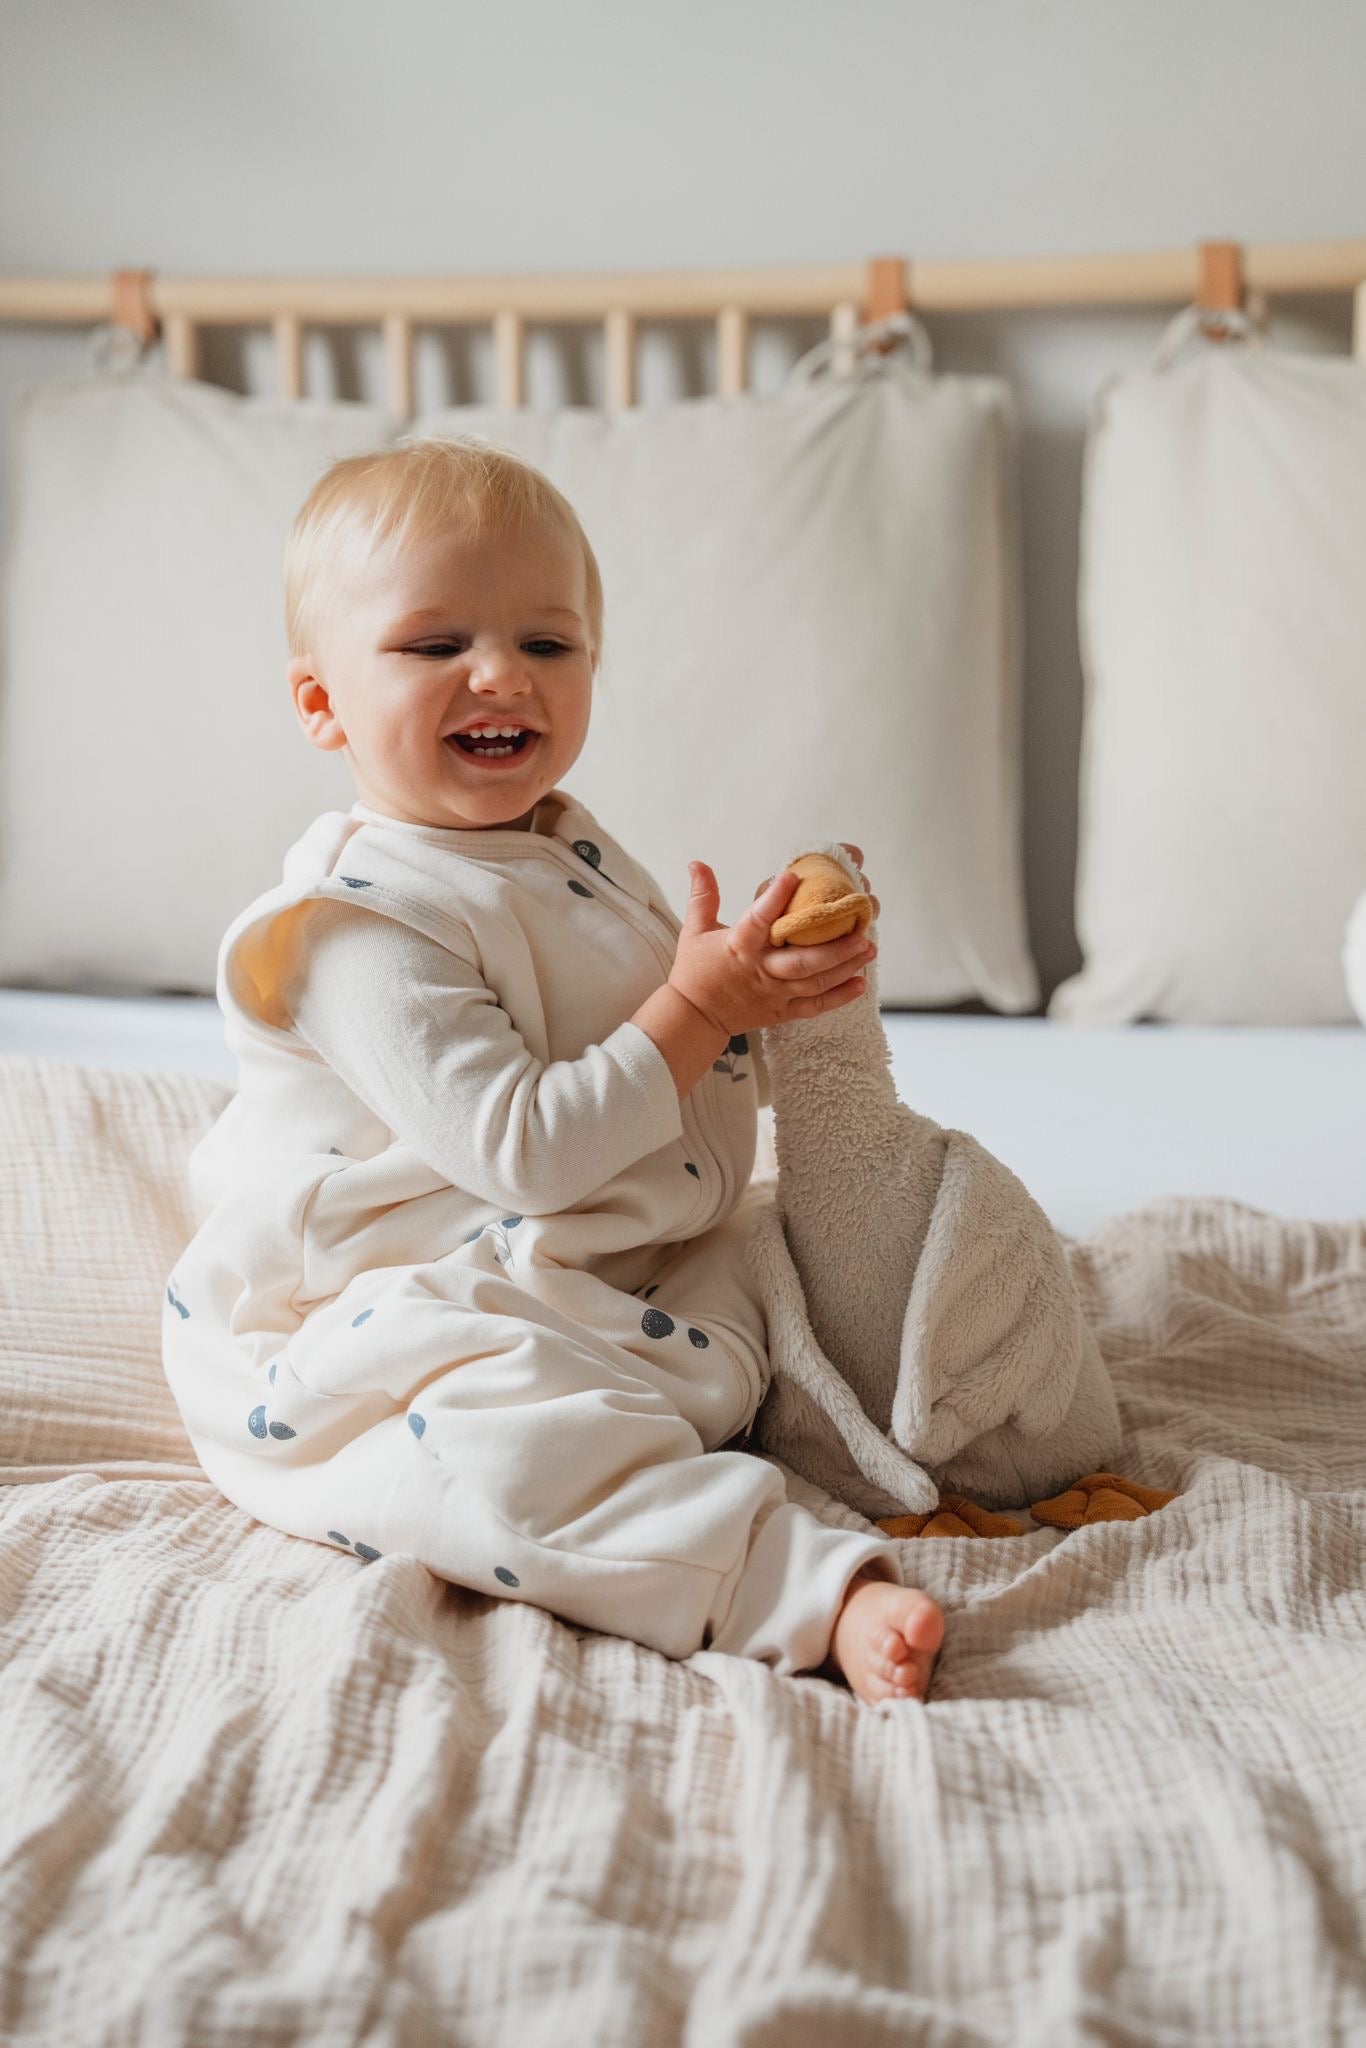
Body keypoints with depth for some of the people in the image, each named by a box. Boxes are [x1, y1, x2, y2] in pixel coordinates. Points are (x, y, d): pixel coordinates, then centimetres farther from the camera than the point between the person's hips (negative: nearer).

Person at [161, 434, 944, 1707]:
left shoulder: (574, 855, 10)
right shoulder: (360, 928, -19)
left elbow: (682, 1069, 23)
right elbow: (526, 1152, -26)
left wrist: (772, 992, 3)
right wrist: (699, 1008, -22)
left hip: (618, 1284, 10)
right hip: (401, 1313, -10)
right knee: (494, 1449, -38)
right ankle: (816, 1590, -44)